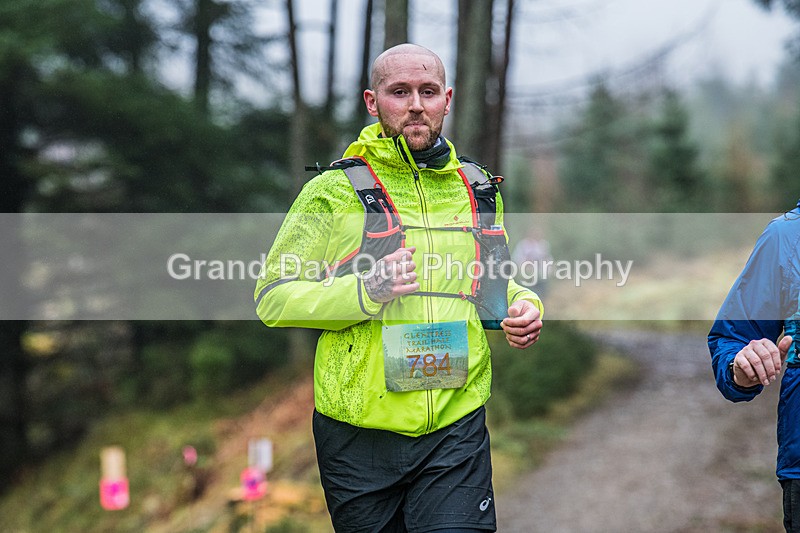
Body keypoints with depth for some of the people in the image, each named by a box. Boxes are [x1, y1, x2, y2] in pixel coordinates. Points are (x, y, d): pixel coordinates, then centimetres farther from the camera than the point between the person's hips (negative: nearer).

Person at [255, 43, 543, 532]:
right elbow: (272, 297, -6)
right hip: (359, 432, -2)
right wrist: (365, 291, -20)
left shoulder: (477, 190, 13)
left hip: (457, 430, 2)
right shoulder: (333, 190, -2)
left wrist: (522, 304, 6)